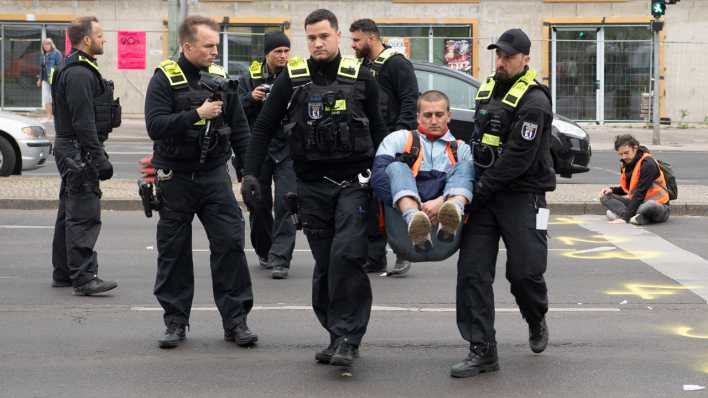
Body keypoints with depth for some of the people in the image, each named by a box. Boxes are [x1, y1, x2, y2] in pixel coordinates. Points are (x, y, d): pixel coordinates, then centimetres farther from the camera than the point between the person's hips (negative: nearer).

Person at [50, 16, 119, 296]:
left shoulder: (80, 70, 17)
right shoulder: (79, 74, -17)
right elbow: (83, 122, -23)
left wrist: (97, 154, 23)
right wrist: (99, 158, -23)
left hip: (70, 149, 11)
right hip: (78, 152, -11)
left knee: (70, 214, 15)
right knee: (84, 215, -11)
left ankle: (63, 273, 22)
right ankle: (84, 277, -12)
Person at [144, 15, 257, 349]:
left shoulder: (221, 79, 6)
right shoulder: (165, 78, -5)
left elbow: (240, 129, 12)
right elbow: (155, 125, -17)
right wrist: (198, 114, -24)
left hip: (214, 174, 2)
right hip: (175, 178, -2)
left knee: (230, 243, -5)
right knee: (174, 252, 6)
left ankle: (235, 320, 2)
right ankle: (175, 321, 17)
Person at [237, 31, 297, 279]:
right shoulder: (250, 78, 5)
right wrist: (250, 98, -17)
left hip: (287, 149, -2)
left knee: (285, 202, -12)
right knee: (259, 204, 11)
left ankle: (280, 259, -11)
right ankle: (264, 252, 32)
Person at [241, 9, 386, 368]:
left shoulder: (360, 78, 2)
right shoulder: (292, 79, 4)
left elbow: (377, 130, 10)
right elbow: (263, 128, 7)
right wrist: (250, 174, -3)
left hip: (353, 183, -2)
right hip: (312, 186, 2)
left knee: (346, 256, -18)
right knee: (325, 265, 7)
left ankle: (347, 338, -13)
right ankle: (338, 336, 18)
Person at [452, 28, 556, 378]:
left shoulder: (533, 100, -12)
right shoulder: (488, 89, 12)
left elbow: (518, 158, -19)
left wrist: (479, 190, -18)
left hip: (522, 195, -6)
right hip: (484, 192, 6)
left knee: (525, 271, -5)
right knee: (472, 271, -4)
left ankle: (537, 321, 29)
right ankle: (482, 350, 1)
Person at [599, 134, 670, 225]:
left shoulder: (648, 164, -18)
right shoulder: (627, 163, 6)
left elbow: (640, 193, -24)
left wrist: (625, 217, -28)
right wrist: (612, 189, 0)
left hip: (657, 204, -9)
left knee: (651, 206, -43)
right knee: (605, 197, -4)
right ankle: (638, 216, -24)